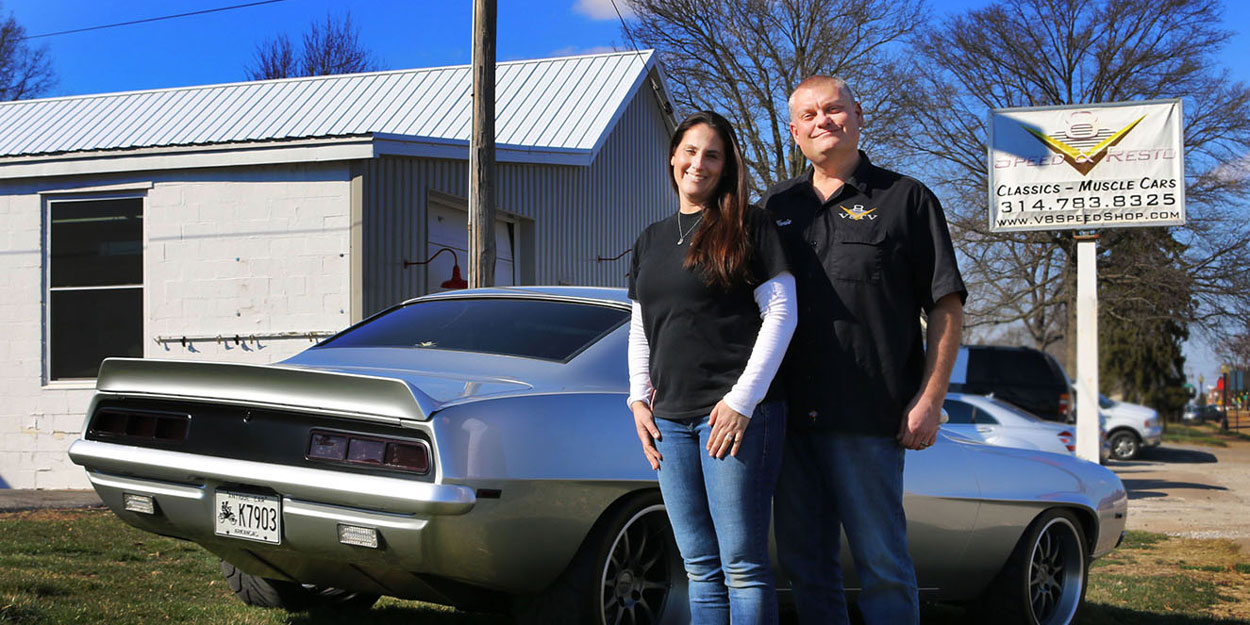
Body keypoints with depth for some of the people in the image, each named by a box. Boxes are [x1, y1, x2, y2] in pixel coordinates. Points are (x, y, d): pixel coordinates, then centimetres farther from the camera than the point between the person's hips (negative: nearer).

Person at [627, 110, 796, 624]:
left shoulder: (749, 226, 0)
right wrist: (639, 399, 10)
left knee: (741, 563, -5)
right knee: (700, 568, 10)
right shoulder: (651, 239, 19)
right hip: (671, 418, 6)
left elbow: (781, 312, -6)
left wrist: (743, 399, -12)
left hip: (737, 412, -6)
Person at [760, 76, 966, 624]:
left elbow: (947, 306, 1)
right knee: (803, 563, 10)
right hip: (790, 414, 5)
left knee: (882, 563, 0)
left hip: (869, 416, -4)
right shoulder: (777, 205, 16)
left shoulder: (906, 199, 4)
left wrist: (929, 400, -7)